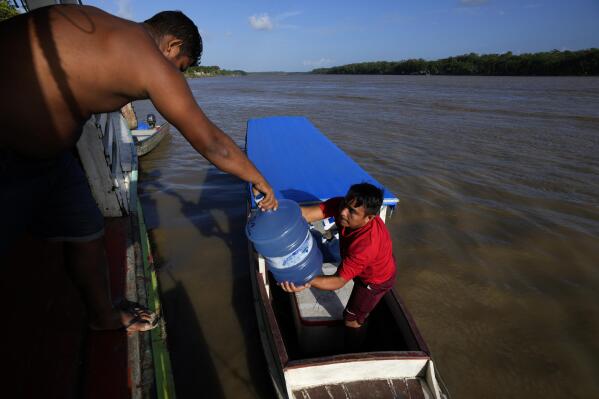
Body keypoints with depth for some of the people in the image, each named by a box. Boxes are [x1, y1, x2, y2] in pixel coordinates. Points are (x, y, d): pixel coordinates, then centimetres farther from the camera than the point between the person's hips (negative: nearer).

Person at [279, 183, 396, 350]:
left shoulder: (365, 244, -47)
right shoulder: (342, 205, -31)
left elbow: (339, 280, -41)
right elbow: (307, 213, -42)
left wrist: (307, 281, -59)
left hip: (376, 279, -6)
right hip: (364, 266, 6)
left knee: (352, 318, 15)